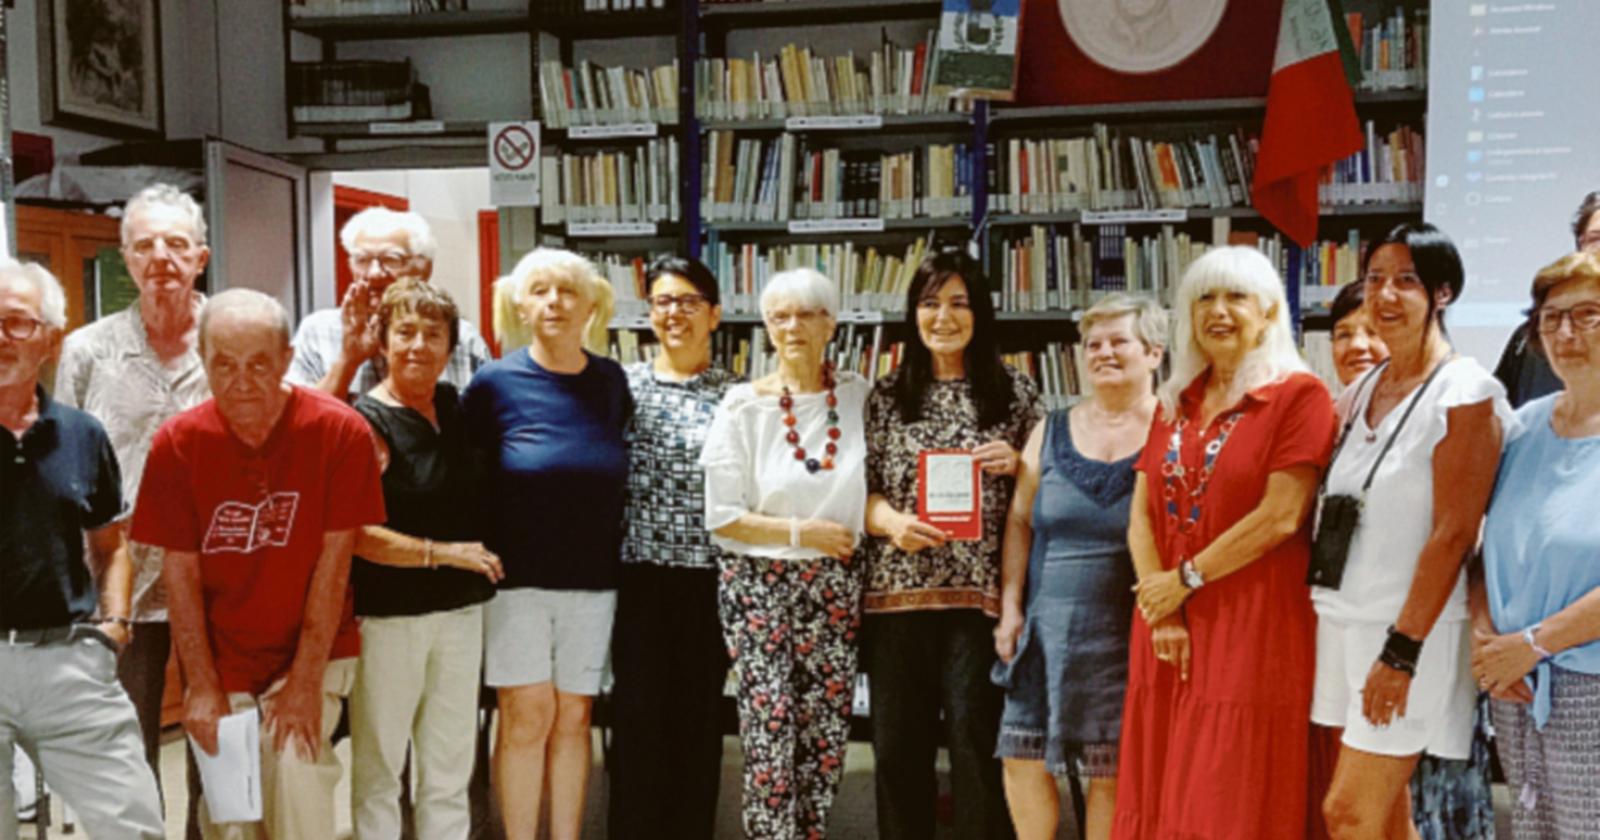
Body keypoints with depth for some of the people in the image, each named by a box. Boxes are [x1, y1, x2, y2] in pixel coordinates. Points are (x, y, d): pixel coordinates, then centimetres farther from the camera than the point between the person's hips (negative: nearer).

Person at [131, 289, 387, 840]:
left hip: (312, 654, -1)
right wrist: (203, 687, -8)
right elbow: (180, 575, -4)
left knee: (296, 769, -18)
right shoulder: (177, 443, -8)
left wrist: (306, 682, -13)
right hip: (220, 664, 2)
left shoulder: (339, 431, -14)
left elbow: (333, 562, -12)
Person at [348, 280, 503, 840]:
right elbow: (355, 534, -19)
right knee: (378, 767, 6)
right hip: (387, 615, -6)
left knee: (451, 767, 14)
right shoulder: (365, 422, -11)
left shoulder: (454, 406, 7)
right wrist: (441, 553, -17)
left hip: (460, 610, 6)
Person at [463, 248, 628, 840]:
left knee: (573, 717, 9)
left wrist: (614, 548, 12)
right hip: (518, 575, -3)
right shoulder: (496, 382, -5)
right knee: (527, 715, 0)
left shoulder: (611, 382, 4)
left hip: (593, 578, 3)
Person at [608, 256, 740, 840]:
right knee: (638, 712, 3)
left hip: (710, 575, 0)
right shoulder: (623, 385, 5)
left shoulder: (736, 394, 3)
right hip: (640, 572, 0)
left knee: (700, 715, 8)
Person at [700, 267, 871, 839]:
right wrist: (802, 532, -12)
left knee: (827, 731, 7)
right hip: (760, 583, -2)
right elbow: (721, 516, -6)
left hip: (835, 583, 3)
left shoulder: (859, 396, 2)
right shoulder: (744, 405, -5)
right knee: (770, 731, -4)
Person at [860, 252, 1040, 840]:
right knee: (897, 743, 6)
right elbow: (861, 487, 7)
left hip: (981, 591, -2)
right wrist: (892, 522, -12)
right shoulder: (887, 395, 10)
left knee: (975, 739, -5)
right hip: (898, 590, 2)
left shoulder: (1014, 391, 7)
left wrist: (1016, 464, -9)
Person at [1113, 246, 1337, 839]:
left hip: (1252, 630, -6)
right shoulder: (1176, 402, 14)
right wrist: (1160, 612, -6)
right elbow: (1142, 514, 7)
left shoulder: (1299, 395, -5)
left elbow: (1280, 516, -15)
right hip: (1168, 630, 6)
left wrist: (1186, 580, -10)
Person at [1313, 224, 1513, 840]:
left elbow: (1453, 534, -15)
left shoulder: (1466, 394, -10)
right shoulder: (1359, 394, 11)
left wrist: (1402, 651, -18)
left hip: (1411, 630, -7)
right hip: (1344, 622, 7)